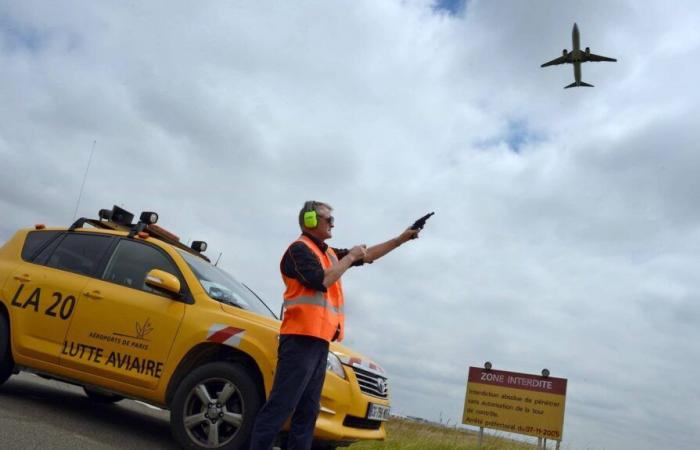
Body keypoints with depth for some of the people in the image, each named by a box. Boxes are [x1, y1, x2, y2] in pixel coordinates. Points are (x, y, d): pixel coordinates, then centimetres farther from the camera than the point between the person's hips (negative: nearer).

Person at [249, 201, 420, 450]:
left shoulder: (328, 253, 21)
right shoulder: (300, 249, -4)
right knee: (280, 406, -11)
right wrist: (350, 257, -6)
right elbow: (320, 281, -18)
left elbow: (367, 256, 27)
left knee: (308, 411, 8)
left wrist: (401, 238, 23)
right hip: (301, 338, -9)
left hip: (319, 341, 9)